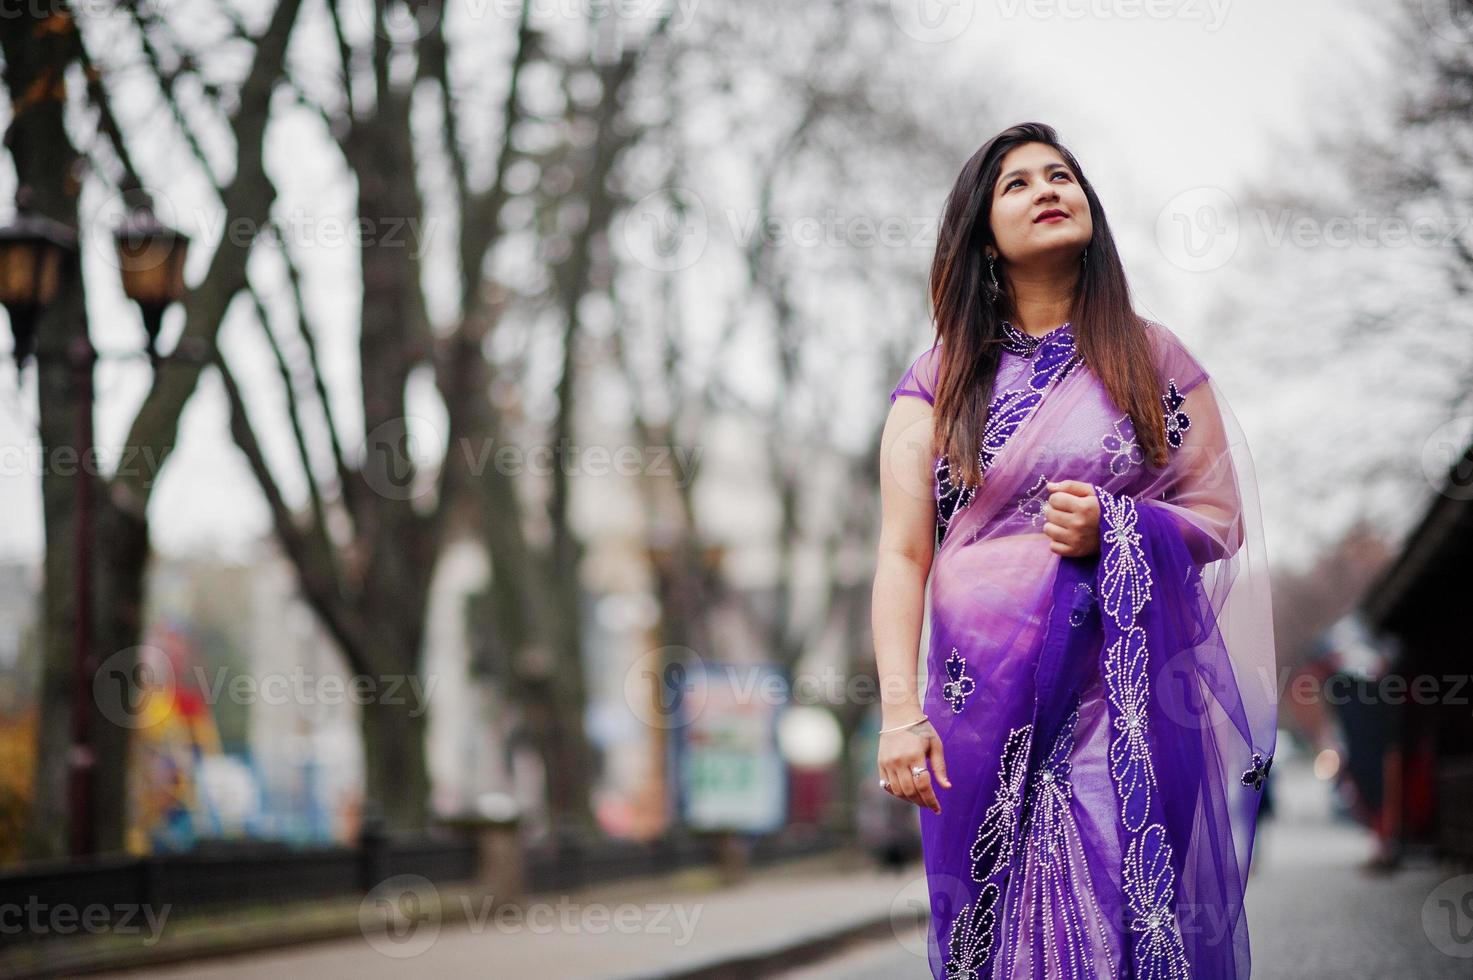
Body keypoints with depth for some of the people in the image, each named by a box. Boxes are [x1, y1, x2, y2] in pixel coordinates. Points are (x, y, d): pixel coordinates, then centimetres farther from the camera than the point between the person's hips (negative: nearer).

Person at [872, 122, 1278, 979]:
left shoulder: (1151, 357, 8)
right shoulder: (942, 377, 6)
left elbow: (1222, 519, 7)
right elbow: (904, 552, 0)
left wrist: (1111, 531, -13)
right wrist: (901, 712, -11)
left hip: (1133, 695, 0)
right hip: (987, 706, 0)